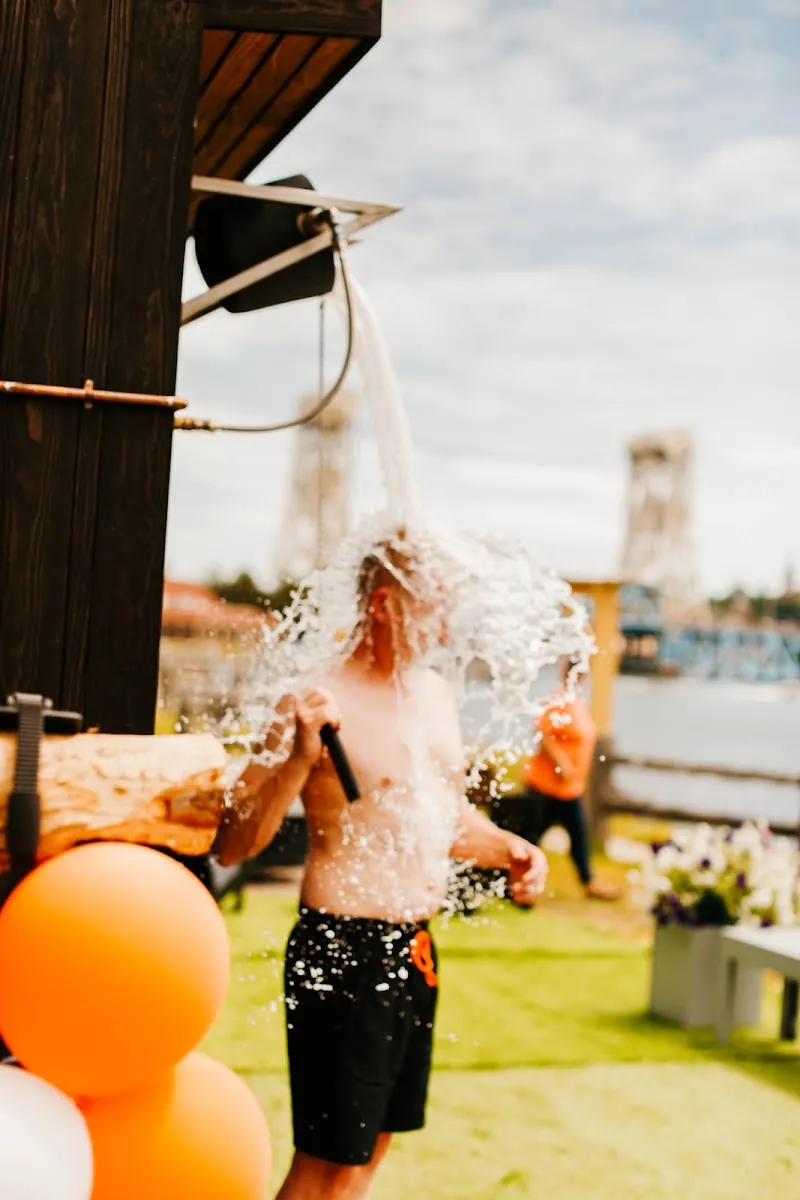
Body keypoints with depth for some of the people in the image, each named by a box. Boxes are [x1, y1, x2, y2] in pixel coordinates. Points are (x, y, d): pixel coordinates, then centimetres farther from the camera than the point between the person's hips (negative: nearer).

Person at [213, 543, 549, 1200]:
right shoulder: (320, 703, -15)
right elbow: (234, 845, -18)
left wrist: (508, 849, 5)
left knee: (372, 1144, 19)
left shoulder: (436, 693, 10)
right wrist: (300, 759, -30)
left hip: (415, 949, 8)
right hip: (341, 949, -8)